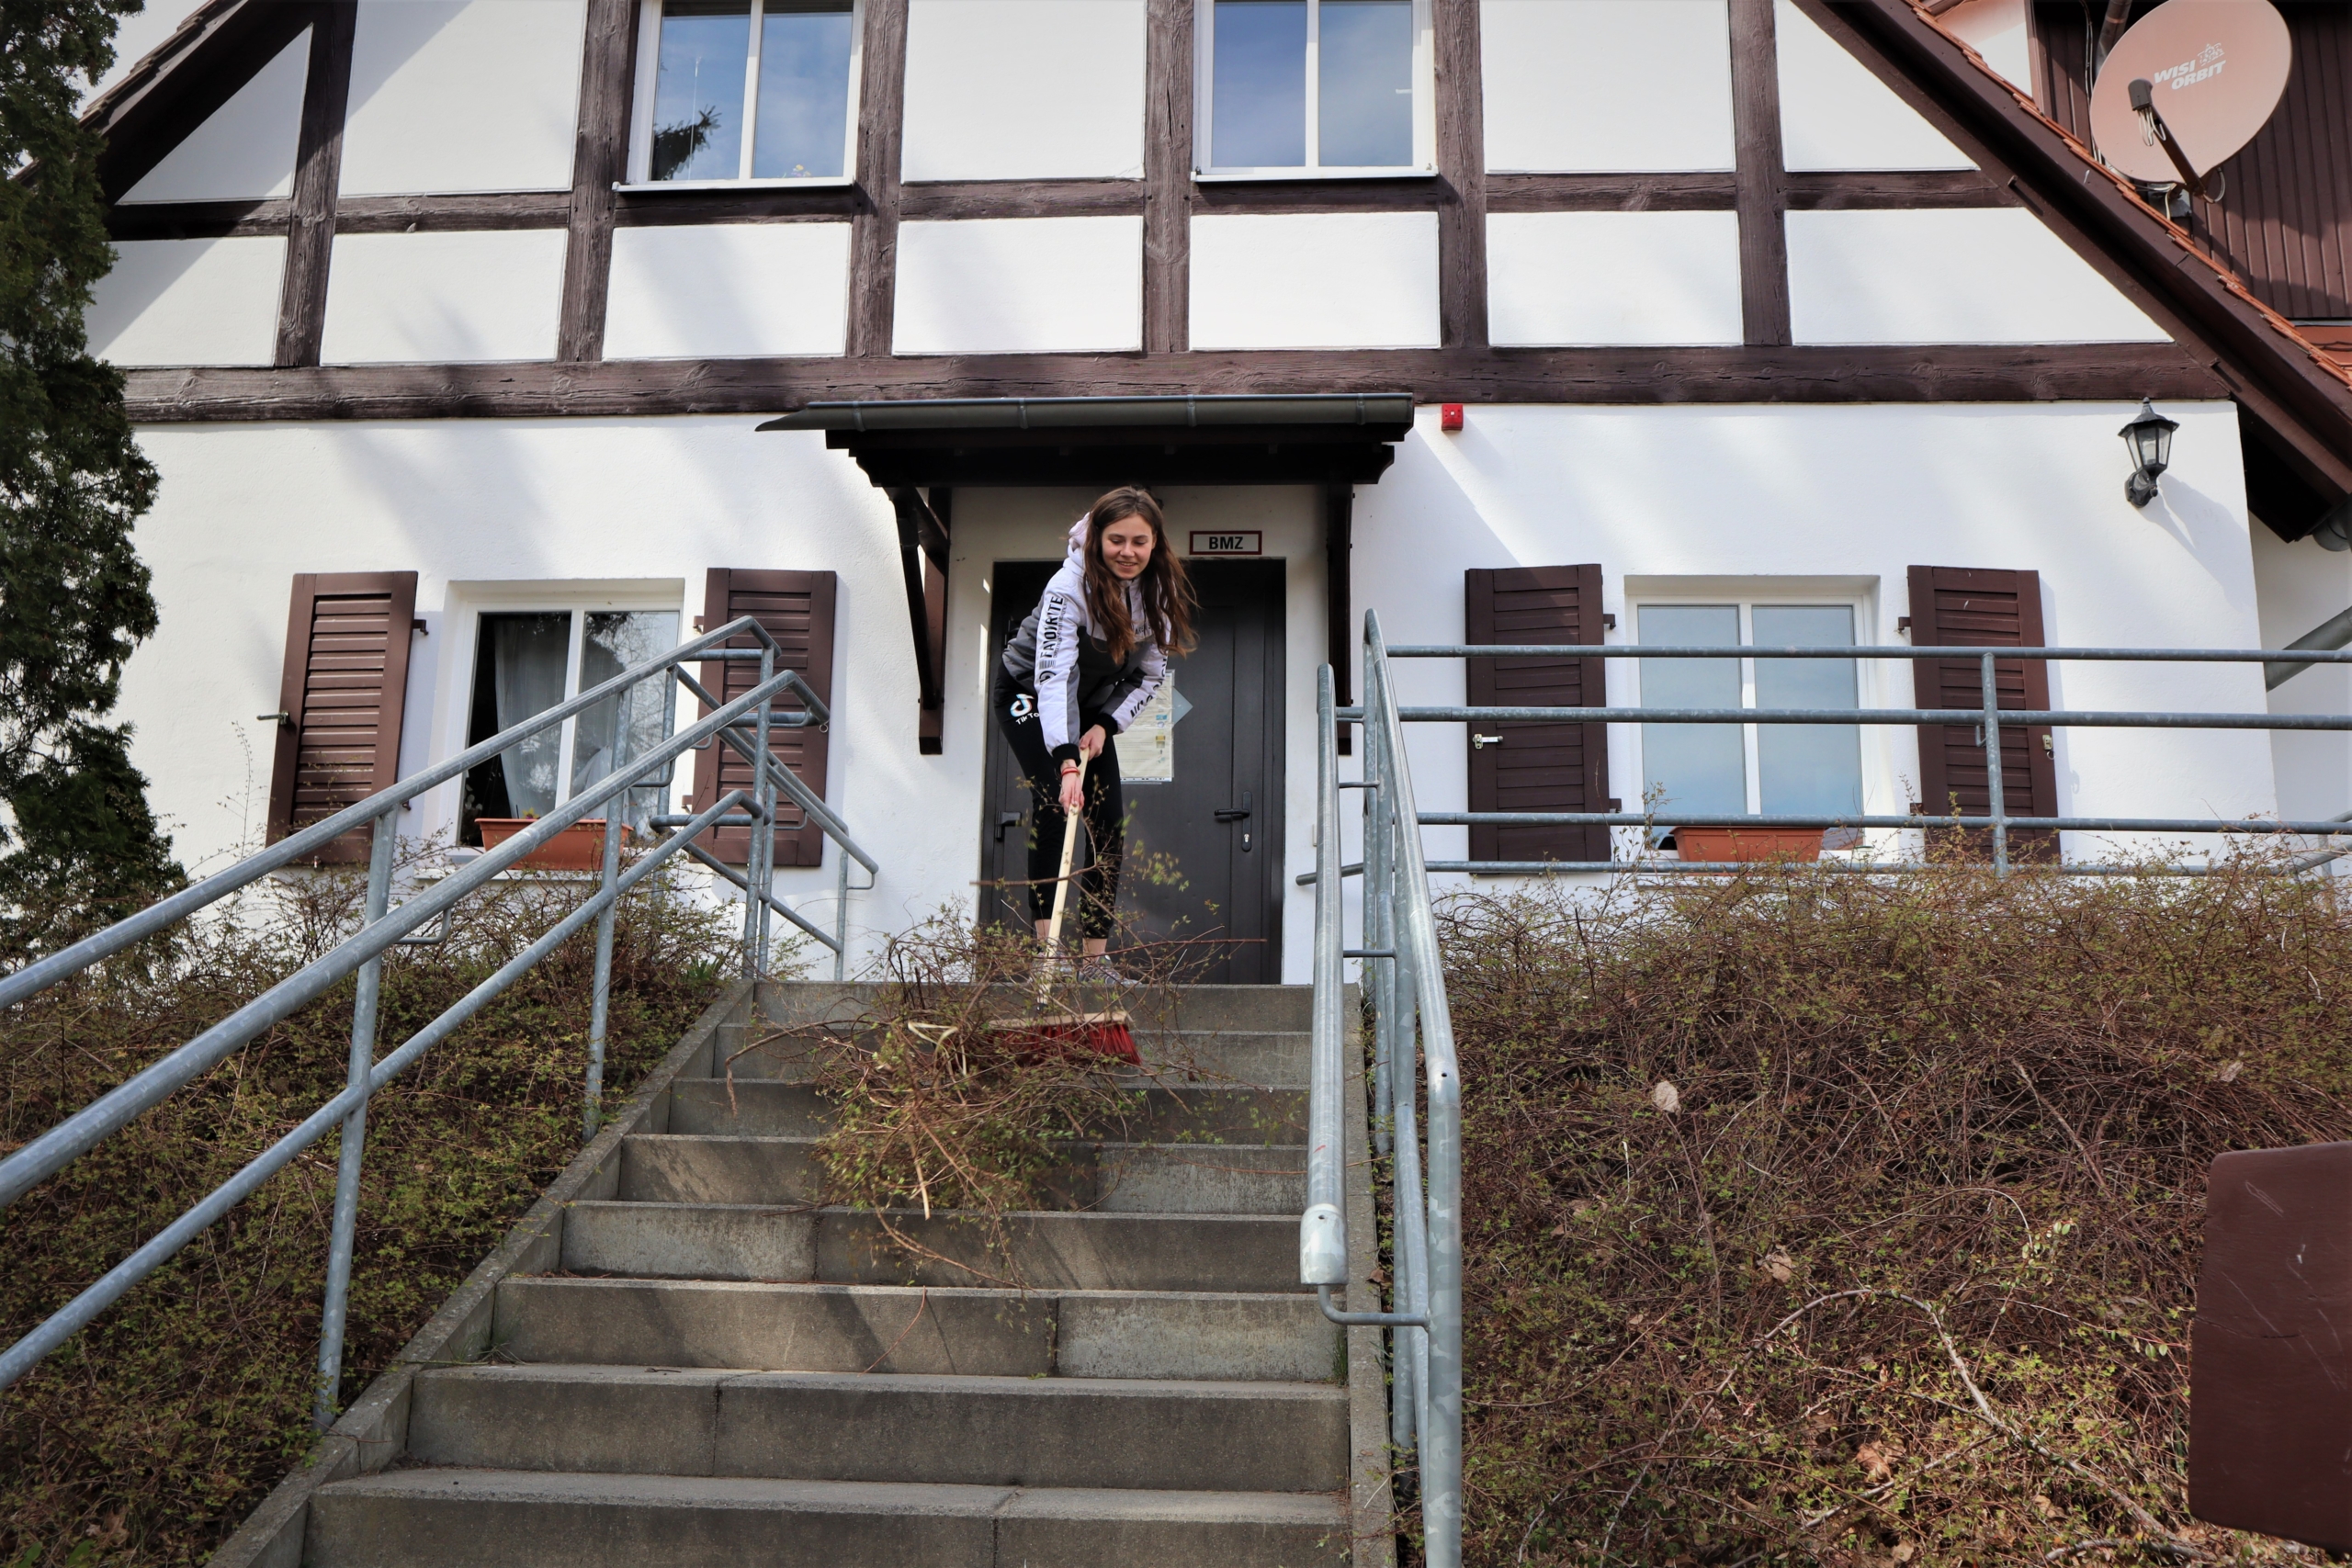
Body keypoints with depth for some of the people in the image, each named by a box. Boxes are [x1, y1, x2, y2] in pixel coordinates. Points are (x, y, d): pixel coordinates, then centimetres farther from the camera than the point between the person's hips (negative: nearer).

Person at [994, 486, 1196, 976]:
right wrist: (1066, 763, -56)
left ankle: (1094, 957, 1)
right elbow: (1052, 674, -44)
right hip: (1028, 693, -5)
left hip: (1093, 705, 5)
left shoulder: (1159, 591, -15)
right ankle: (1046, 946, -23)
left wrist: (1105, 725, -20)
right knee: (1055, 801, -23)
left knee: (1109, 821, -4)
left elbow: (1151, 674, -5)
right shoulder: (1070, 587, -33)